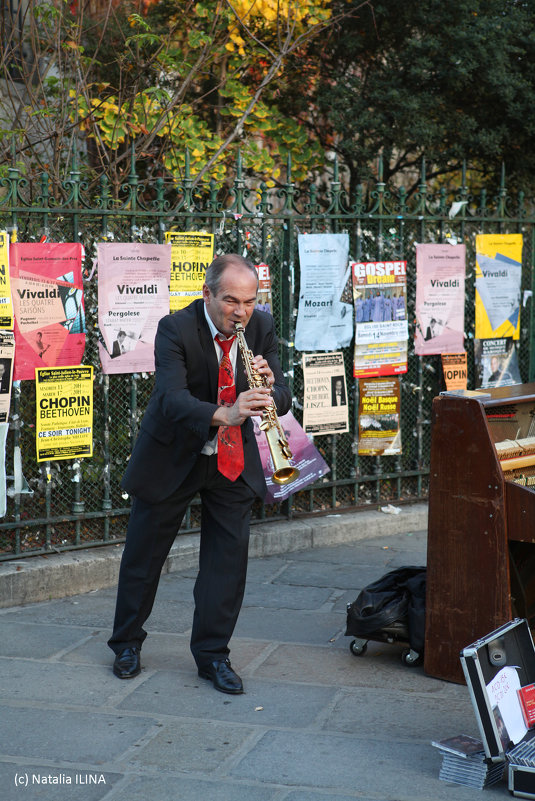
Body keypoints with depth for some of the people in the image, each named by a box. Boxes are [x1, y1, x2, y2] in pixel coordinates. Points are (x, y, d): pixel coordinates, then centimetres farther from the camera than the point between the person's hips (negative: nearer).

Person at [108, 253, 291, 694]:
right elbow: (173, 399, -35)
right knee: (144, 553, 9)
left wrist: (270, 389, -35)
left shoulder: (262, 326, -9)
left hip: (233, 460, 3)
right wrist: (224, 414, -52)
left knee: (229, 555, 1)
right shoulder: (175, 329, -22)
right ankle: (127, 643, 29)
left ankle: (213, 653, 15)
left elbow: (283, 398, -11)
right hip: (172, 457, -3)